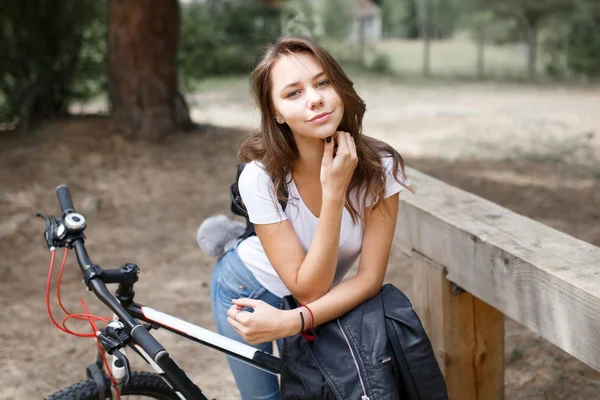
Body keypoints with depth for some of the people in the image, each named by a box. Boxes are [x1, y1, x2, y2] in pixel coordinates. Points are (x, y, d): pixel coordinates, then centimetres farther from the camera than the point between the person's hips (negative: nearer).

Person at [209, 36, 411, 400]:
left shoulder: (380, 166, -26)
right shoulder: (261, 177, -31)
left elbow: (370, 278, -22)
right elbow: (308, 289, -31)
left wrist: (289, 322, -34)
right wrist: (333, 191, -40)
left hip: (325, 302, 2)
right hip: (247, 290, -2)